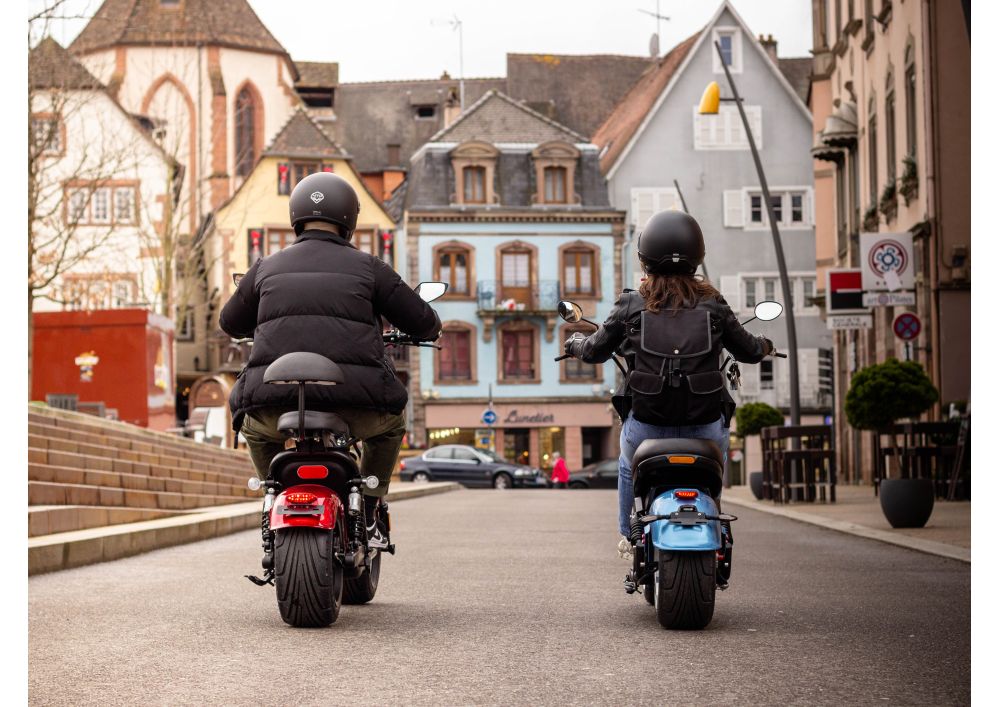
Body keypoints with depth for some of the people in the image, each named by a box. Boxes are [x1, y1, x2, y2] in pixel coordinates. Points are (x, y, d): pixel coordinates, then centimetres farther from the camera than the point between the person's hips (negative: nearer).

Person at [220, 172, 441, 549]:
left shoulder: (267, 268, 16)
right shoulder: (367, 267, 10)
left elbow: (230, 323, 32)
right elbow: (424, 324, 15)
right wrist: (429, 328, 40)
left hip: (276, 404, 1)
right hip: (356, 408, -1)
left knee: (255, 427, 37)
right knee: (390, 423, 34)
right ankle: (366, 515, 25)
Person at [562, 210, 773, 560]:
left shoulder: (631, 306, -1)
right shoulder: (712, 304, 1)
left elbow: (594, 351, 11)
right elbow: (748, 350, 15)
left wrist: (575, 342, 35)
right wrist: (765, 346, 39)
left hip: (648, 424, 0)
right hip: (705, 423, 0)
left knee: (628, 464, 36)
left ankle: (629, 537, 44)